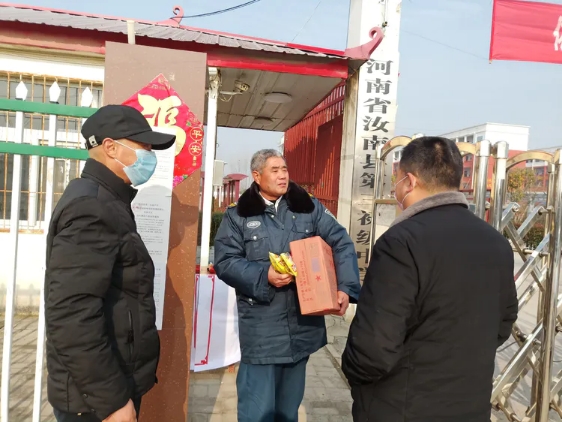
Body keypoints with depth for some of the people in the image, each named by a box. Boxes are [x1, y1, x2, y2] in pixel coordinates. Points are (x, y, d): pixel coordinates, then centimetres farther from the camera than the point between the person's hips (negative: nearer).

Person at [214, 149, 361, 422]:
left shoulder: (309, 207, 5)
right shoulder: (238, 215, -1)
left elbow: (342, 244, 1)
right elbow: (224, 261, -7)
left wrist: (346, 287, -12)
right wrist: (263, 276, -20)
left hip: (303, 323, 3)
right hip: (262, 327, -3)